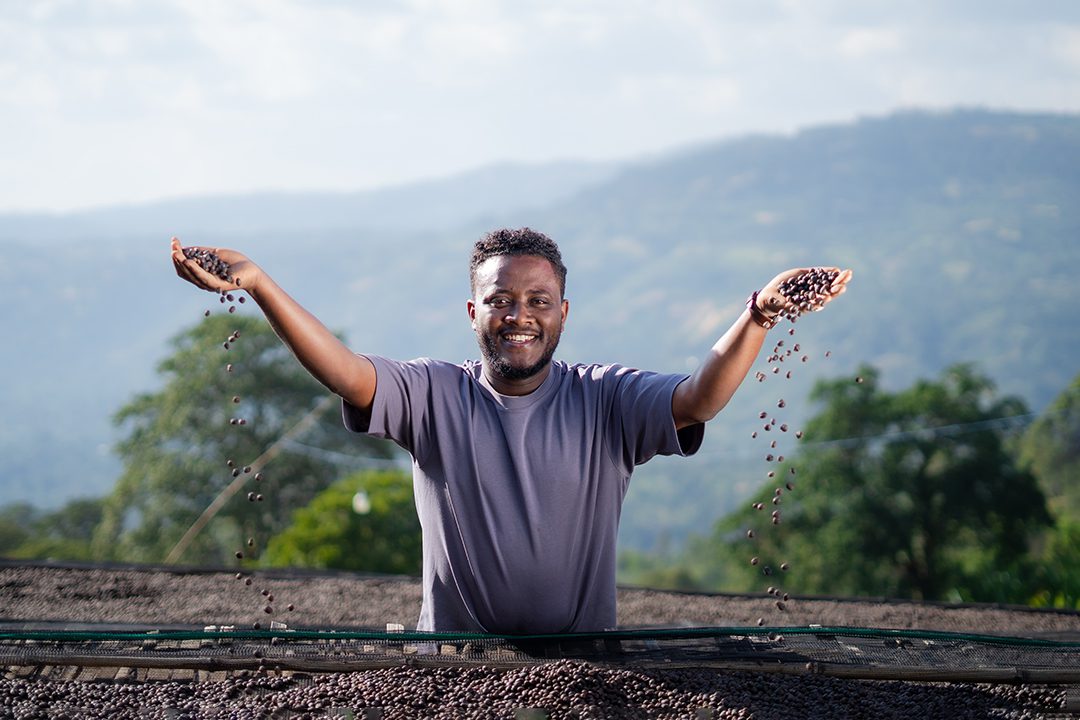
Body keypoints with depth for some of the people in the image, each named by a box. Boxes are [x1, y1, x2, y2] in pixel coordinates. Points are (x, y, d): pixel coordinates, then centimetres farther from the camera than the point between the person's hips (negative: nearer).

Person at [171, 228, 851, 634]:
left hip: (585, 664, 0)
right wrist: (256, 284, -28)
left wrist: (759, 316, -35)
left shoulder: (605, 402, 1)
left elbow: (698, 399, -16)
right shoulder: (434, 395, 2)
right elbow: (344, 372, -13)